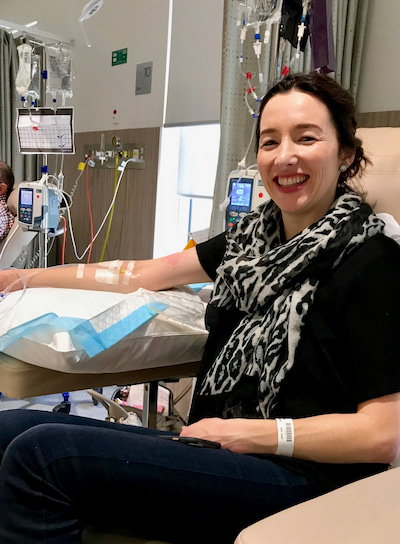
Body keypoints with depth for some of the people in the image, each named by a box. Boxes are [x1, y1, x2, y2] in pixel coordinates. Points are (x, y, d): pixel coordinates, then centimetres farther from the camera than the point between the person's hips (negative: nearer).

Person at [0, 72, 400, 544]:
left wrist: (245, 432, -15)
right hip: (216, 451, 7)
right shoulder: (254, 236, 10)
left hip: (298, 477, -6)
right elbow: (146, 274, 16)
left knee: (40, 452, -21)